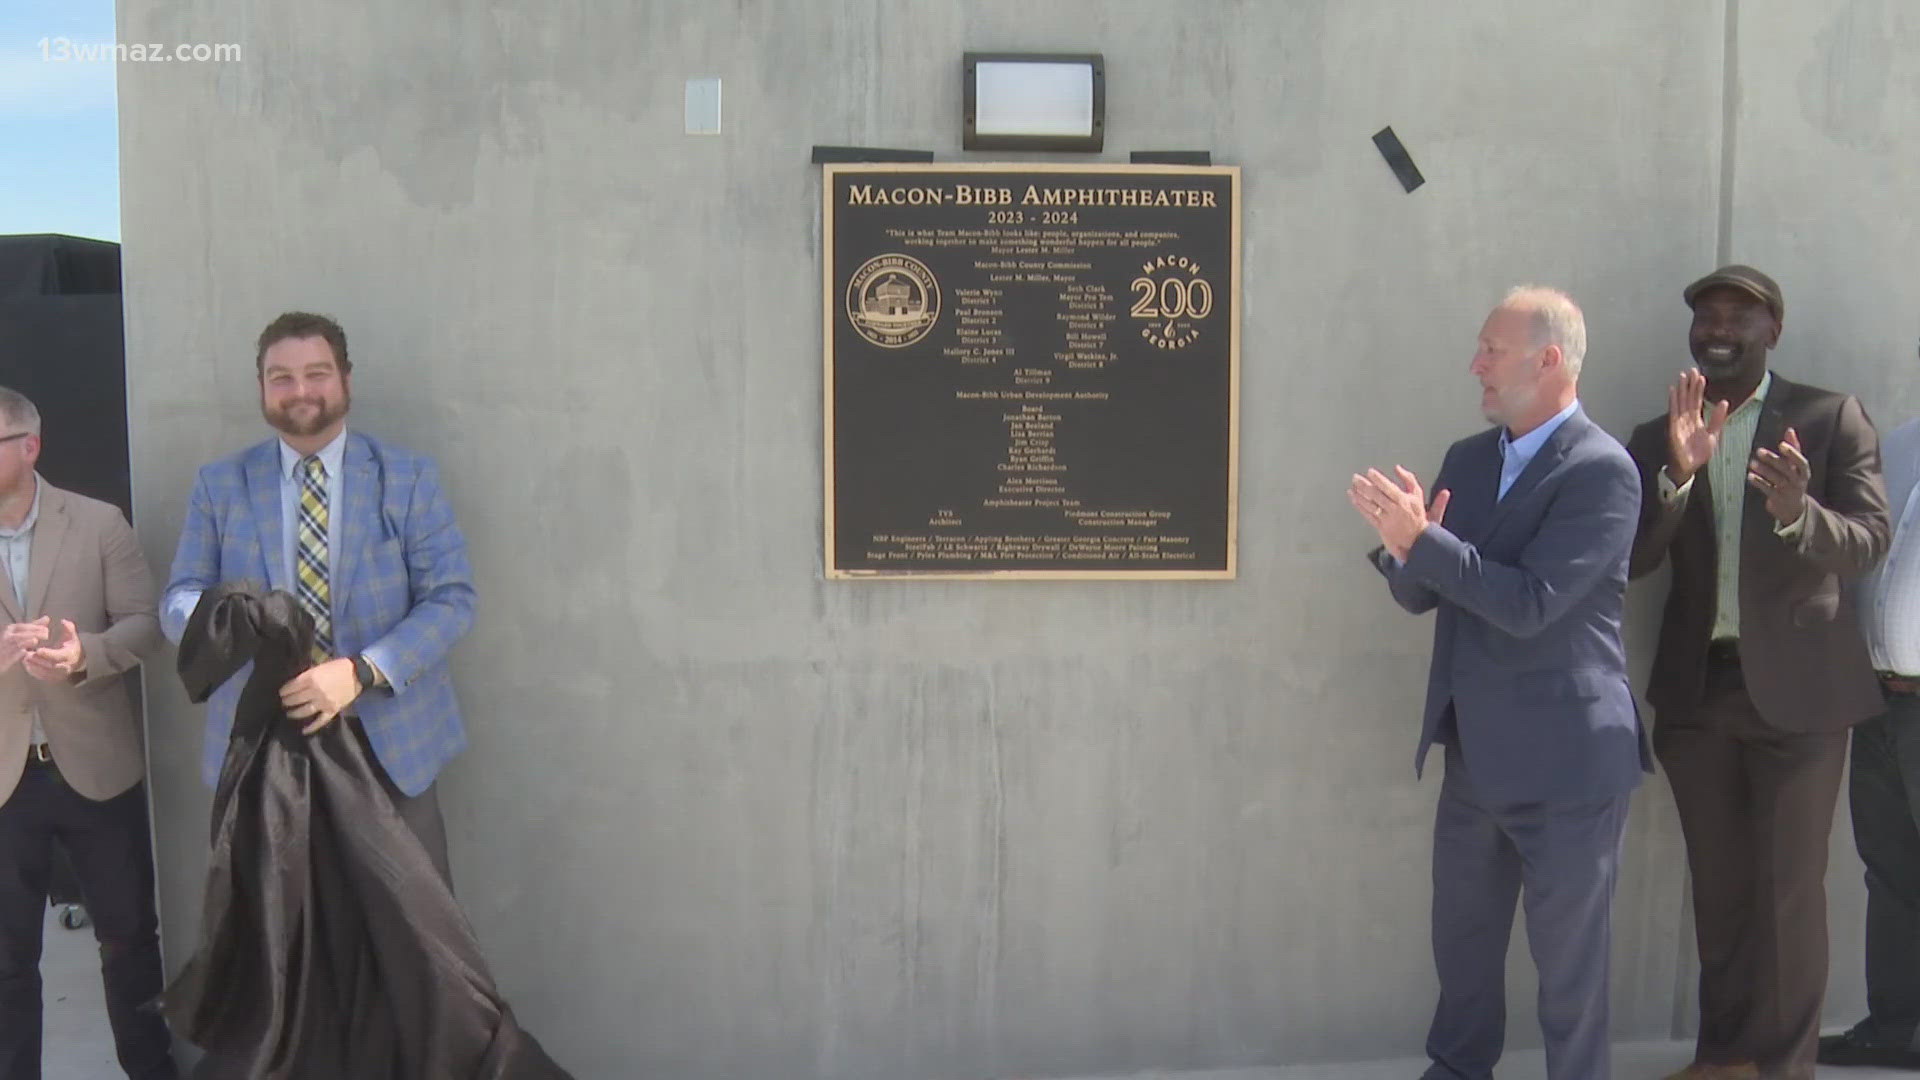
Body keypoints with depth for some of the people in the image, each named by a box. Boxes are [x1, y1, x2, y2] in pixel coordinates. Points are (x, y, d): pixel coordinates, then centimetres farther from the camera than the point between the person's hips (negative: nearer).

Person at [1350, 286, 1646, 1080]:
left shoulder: (1601, 470, -16)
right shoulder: (1466, 458, 8)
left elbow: (1530, 605, -24)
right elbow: (1420, 596, 8)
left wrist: (1422, 539, -24)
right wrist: (1402, 547, -14)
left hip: (1566, 757, -7)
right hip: (1476, 751, 7)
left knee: (1569, 959, 7)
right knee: (1462, 939, 20)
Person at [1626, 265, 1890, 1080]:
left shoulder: (1831, 420, -2)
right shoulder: (1656, 440, 7)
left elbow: (1868, 543, -11)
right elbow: (1632, 560, -4)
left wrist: (1797, 515, -33)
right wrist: (1678, 471, -21)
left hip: (1796, 686, -3)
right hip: (1696, 686, 3)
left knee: (1789, 889, 1)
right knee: (1719, 886, 12)